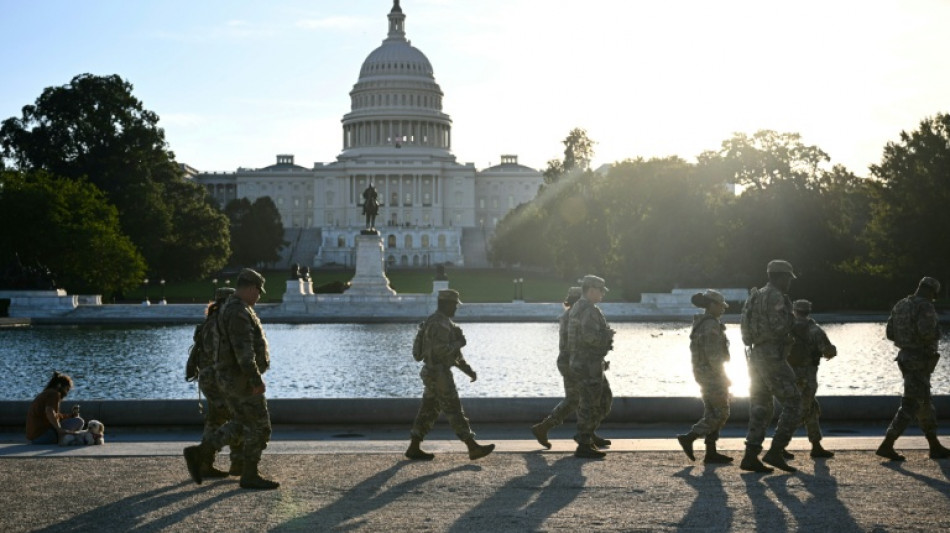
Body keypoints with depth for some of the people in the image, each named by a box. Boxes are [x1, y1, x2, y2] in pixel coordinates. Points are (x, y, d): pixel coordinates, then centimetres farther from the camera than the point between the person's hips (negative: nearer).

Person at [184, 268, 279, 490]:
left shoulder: (231, 309, 14)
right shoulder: (239, 312, -20)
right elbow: (243, 350, -26)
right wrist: (256, 381, -27)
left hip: (232, 378, 10)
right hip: (242, 380, -10)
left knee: (240, 426, 16)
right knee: (259, 427, 0)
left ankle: (198, 454, 13)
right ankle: (250, 476, 8)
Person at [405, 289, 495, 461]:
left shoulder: (444, 322, 17)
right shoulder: (439, 324, -18)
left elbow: (451, 351, 22)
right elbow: (440, 350, -28)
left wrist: (467, 369, 19)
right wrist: (459, 343, -12)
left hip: (435, 374, 10)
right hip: (439, 374, -10)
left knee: (428, 411, 11)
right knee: (454, 411, -6)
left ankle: (414, 448, 13)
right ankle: (473, 448, -3)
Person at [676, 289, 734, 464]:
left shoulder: (700, 323, 13)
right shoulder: (711, 325, -18)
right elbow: (713, 354, -23)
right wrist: (724, 377, -15)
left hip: (702, 372, 10)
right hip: (712, 373, -10)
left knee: (711, 413, 11)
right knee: (721, 413, -3)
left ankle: (711, 452, 12)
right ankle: (688, 438, -7)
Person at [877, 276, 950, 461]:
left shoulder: (900, 305, 11)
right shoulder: (925, 307, -14)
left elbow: (890, 333, 11)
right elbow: (927, 332, -29)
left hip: (905, 358, 9)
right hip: (919, 362, -9)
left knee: (925, 403, 17)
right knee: (910, 405, -7)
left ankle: (935, 447, 25)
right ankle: (887, 445, -11)